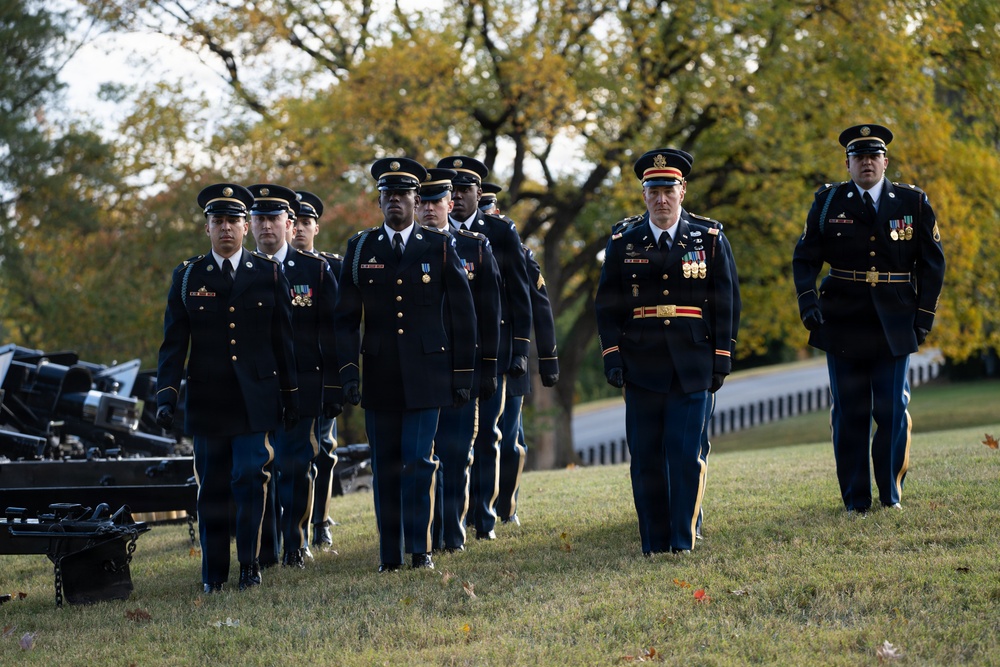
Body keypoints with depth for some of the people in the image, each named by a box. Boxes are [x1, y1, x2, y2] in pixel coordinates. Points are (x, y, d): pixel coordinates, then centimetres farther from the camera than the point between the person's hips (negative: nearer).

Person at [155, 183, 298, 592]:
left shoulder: (268, 274, 6)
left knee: (250, 477, -10)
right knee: (212, 489, 4)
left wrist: (290, 395, 8)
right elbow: (174, 342, 3)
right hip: (207, 400, 1)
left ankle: (249, 563, 4)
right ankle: (213, 573, 14)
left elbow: (283, 339, 9)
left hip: (256, 399, -1)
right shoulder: (187, 277, 6)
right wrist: (166, 395, -7)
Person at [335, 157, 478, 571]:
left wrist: (463, 374, 3)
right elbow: (346, 317, 6)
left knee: (419, 461, -8)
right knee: (385, 467, 4)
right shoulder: (360, 249, 7)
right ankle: (389, 555, 11)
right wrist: (348, 370, -5)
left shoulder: (439, 247, 4)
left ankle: (419, 548, 3)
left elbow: (462, 314, 6)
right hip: (379, 377, 2)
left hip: (426, 375, -2)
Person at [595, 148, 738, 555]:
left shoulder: (710, 241, 6)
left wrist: (721, 361, 0)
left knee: (686, 453, -5)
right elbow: (607, 305, 7)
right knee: (646, 456, 1)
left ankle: (683, 538, 3)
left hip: (692, 368, -1)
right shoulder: (622, 244, 7)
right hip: (641, 368, 1)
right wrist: (612, 356, -2)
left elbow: (724, 305, 6)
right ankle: (653, 541, 7)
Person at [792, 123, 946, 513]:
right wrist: (807, 299, -9)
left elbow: (932, 262, 9)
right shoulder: (828, 202, 5)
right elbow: (804, 258, 7)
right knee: (849, 414, 2)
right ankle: (855, 498, 10)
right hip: (843, 324, 0)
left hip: (895, 326, 0)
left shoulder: (913, 203, 5)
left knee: (893, 410, -1)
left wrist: (924, 314, 2)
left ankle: (891, 491, 15)